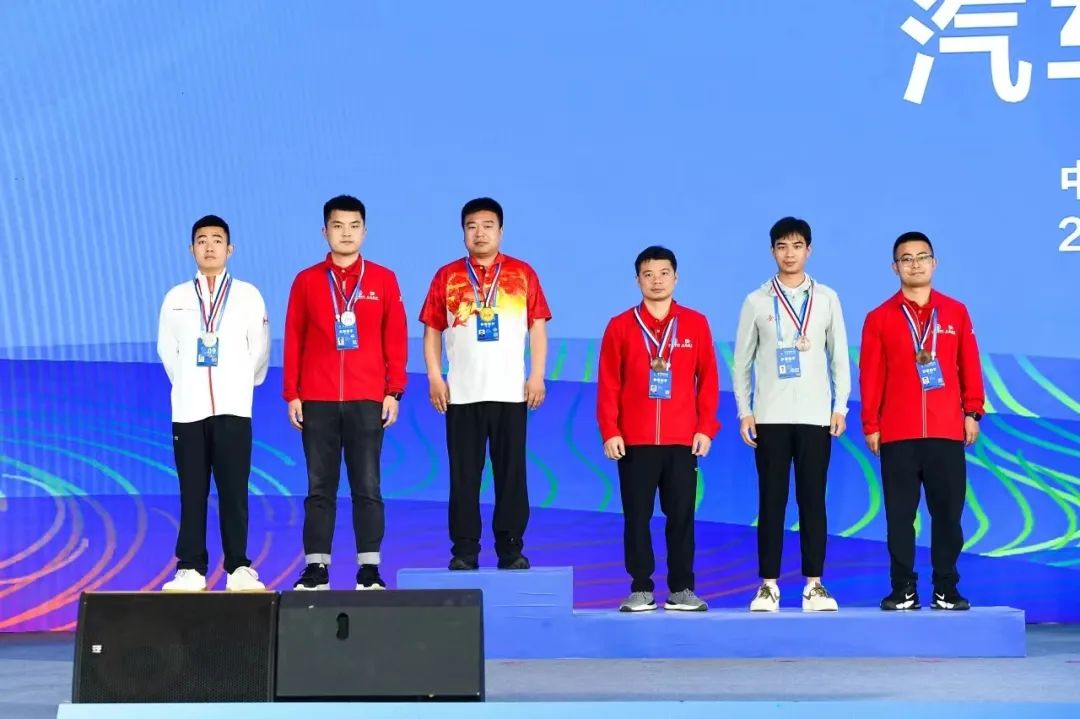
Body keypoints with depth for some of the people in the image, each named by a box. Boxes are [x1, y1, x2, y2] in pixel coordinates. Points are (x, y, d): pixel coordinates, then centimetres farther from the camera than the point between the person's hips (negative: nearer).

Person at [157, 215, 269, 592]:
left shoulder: (248, 295, 5)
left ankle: (239, 567, 3)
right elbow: (167, 350, 14)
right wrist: (187, 385, 13)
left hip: (233, 408, -1)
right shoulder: (176, 298, 8)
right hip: (188, 408, 1)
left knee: (234, 492, -2)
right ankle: (191, 568, 4)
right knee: (192, 492, 1)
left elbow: (260, 350, 8)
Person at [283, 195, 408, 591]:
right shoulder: (306, 281, 7)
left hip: (367, 401, 0)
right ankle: (316, 569, 5)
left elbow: (396, 339, 5)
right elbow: (293, 341, 6)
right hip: (316, 401, 1)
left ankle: (370, 570, 3)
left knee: (367, 487, -1)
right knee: (319, 488, 3)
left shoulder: (383, 280, 6)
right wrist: (291, 394, 1)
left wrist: (394, 391, -1)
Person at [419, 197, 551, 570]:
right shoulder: (446, 276, 7)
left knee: (511, 472, 1)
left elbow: (538, 327, 6)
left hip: (511, 393, 0)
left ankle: (511, 549, 8)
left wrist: (537, 375, -2)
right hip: (461, 394, 0)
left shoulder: (523, 274, 7)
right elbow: (432, 330, 8)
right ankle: (464, 551, 6)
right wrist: (434, 378, -1)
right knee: (463, 474, 2)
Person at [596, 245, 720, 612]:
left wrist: (706, 428, -2)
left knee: (682, 516, 3)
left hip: (683, 441, 0)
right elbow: (608, 384, 2)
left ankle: (682, 589, 10)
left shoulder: (696, 324, 6)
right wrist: (609, 432, -5)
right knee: (636, 517, 2)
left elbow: (708, 379, 5)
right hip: (634, 441, 0)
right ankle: (640, 589, 9)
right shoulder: (620, 326, 4)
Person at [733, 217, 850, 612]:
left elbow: (839, 356, 8)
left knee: (812, 500, 1)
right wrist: (744, 410, 0)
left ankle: (814, 584, 5)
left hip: (815, 416, 1)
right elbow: (742, 360, 6)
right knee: (771, 501, 0)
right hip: (770, 416, 0)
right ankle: (768, 584, 3)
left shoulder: (826, 298, 7)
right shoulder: (756, 301, 5)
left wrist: (840, 406, 1)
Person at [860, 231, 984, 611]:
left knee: (948, 512, 1)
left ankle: (946, 590, 10)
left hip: (947, 431, 1)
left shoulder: (956, 312, 9)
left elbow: (970, 366, 9)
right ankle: (903, 590, 7)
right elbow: (871, 376, 3)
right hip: (897, 434, -1)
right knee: (900, 514, 1)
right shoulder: (880, 317, 5)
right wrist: (870, 425, 0)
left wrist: (972, 412, 3)